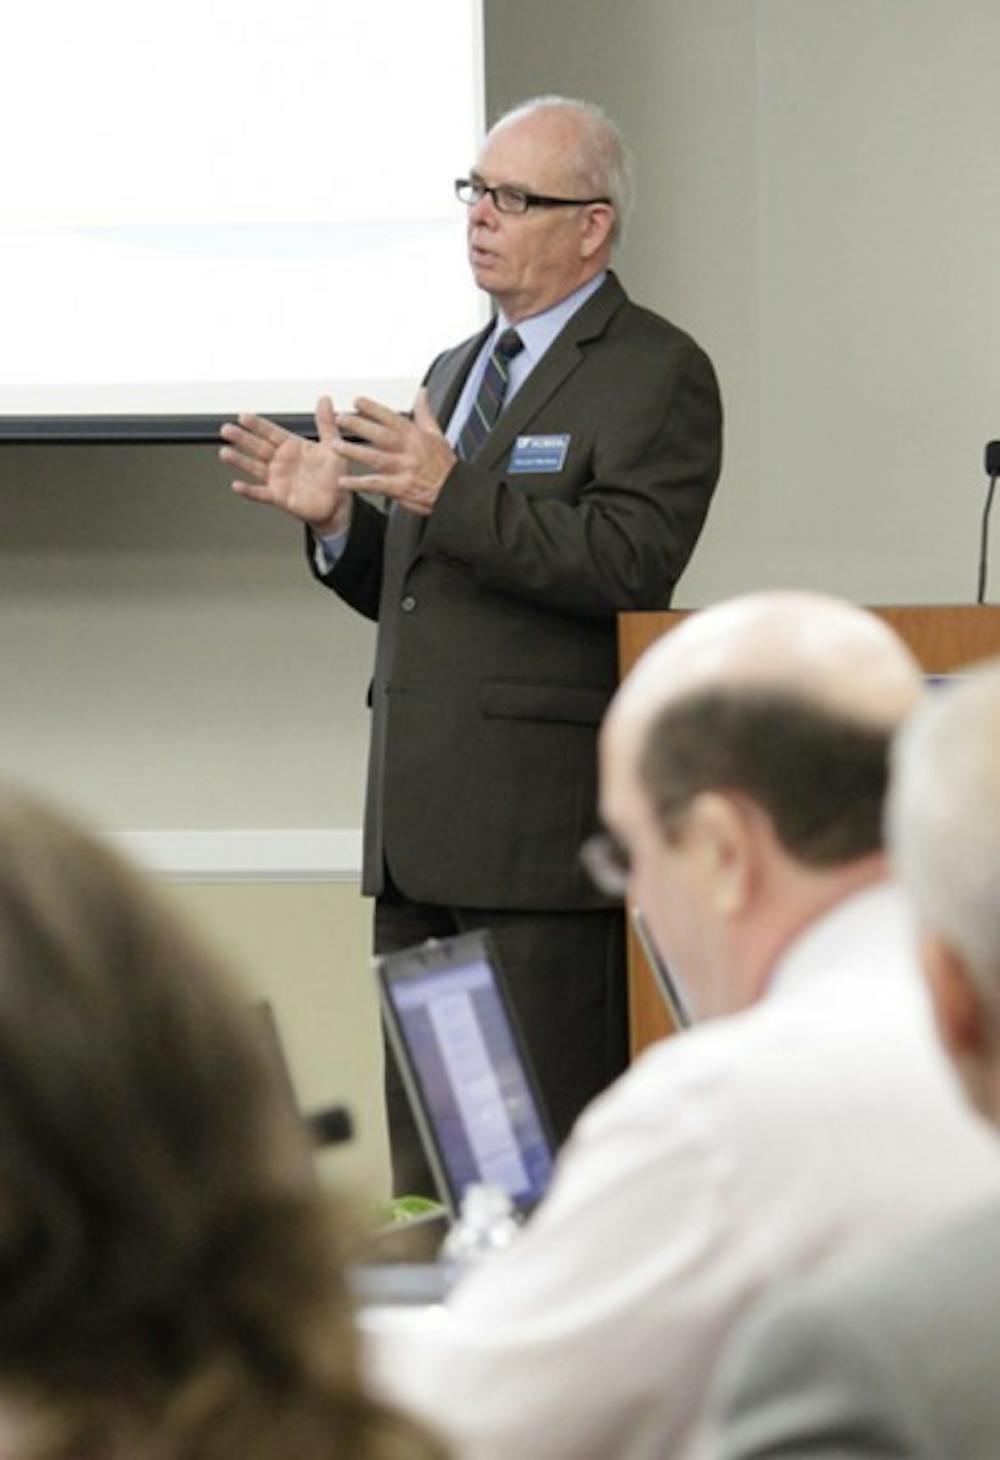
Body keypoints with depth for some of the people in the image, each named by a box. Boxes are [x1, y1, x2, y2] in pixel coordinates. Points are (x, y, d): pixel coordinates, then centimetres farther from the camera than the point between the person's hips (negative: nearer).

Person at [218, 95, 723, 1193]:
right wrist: (338, 520, 4)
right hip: (422, 832, 9)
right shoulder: (455, 372, 22)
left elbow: (630, 567, -18)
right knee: (426, 1148, 10)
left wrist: (454, 495, -24)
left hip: (543, 829, -9)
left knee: (548, 1148, -9)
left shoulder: (657, 374, -4)